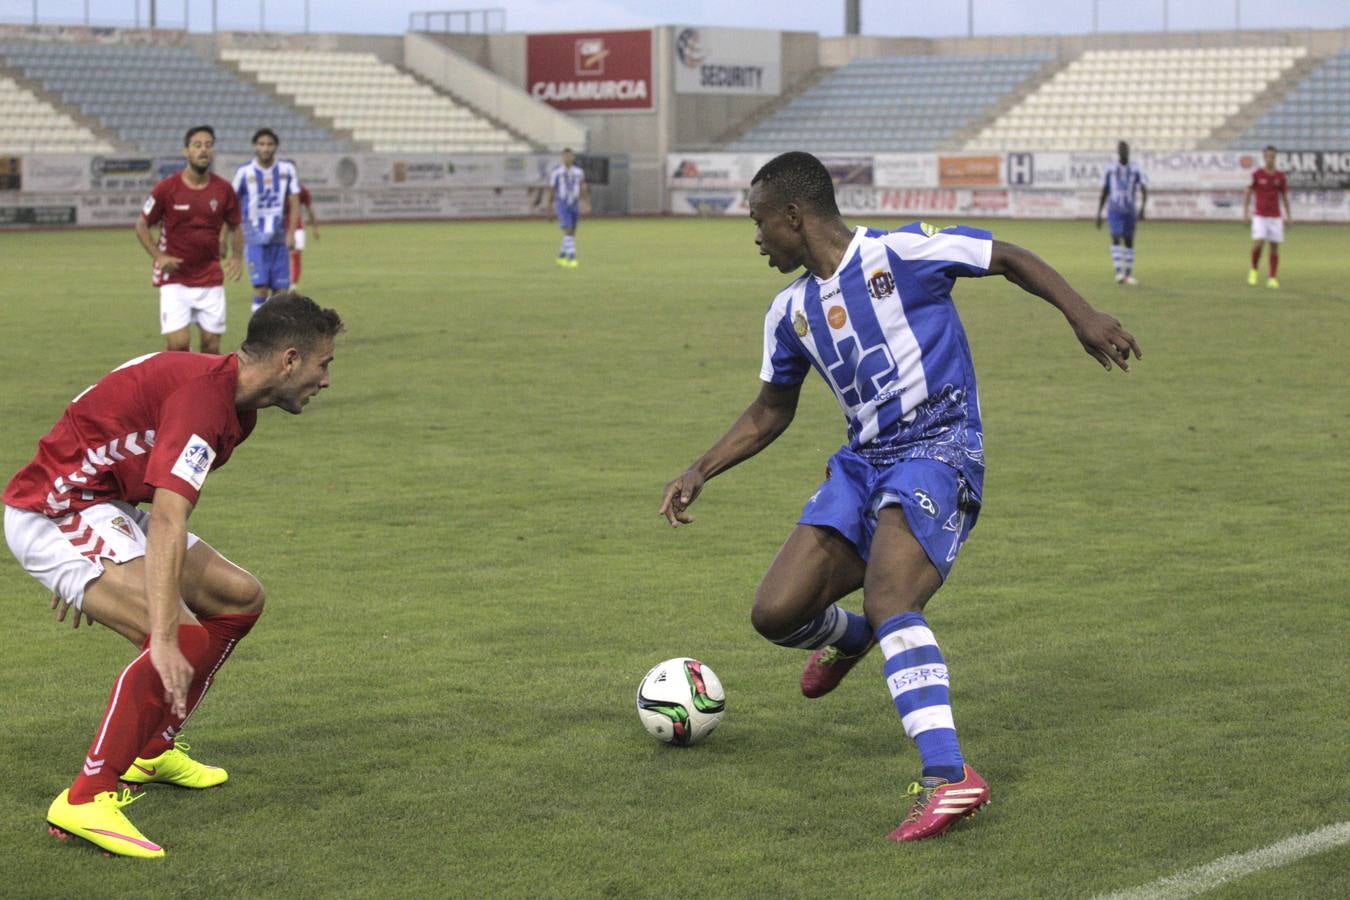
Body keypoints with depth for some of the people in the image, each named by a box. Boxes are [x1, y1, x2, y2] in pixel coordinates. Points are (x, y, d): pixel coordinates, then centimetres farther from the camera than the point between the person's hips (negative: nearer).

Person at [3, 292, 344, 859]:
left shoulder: (234, 401, 8)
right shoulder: (202, 396, -25)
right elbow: (167, 523, -36)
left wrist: (89, 578, 30)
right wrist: (164, 640, -42)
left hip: (101, 507, 11)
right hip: (52, 513, -11)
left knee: (239, 598, 12)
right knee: (184, 635, -26)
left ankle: (152, 749, 23)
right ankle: (85, 800, -21)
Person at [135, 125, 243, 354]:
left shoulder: (223, 189, 0)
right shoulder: (167, 188, -7)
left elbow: (234, 227, 15)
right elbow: (142, 226, 3)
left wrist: (236, 256, -3)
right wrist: (158, 256, -11)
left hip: (211, 280, 3)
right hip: (174, 279, -3)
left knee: (211, 345, 4)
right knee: (177, 343, -14)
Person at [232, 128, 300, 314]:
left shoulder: (287, 169, 2)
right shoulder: (244, 172, -3)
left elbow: (294, 204, 4)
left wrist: (291, 233, -7)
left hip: (279, 239, 3)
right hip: (255, 240, -3)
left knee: (280, 289, 3)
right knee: (260, 288, -12)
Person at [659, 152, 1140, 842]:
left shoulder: (900, 252, -7)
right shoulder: (790, 313, 13)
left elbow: (1010, 260, 0)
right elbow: (769, 412, 24)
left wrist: (1082, 316, -12)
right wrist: (700, 472, 15)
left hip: (938, 449, -7)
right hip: (862, 463, 7)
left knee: (885, 601, -30)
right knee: (776, 614, -4)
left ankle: (947, 776, -35)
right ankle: (849, 638, 33)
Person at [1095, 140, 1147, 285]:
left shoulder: (1136, 170, 0)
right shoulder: (1110, 170, 4)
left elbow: (1144, 191, -8)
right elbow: (1104, 193, 9)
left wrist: (1142, 208, -24)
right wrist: (1098, 214, 7)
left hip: (1130, 212, 1)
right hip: (1114, 211, -1)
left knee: (1129, 242, 5)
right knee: (1116, 239, -18)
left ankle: (1128, 275, 15)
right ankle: (1119, 272, -25)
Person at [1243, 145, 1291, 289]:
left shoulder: (1280, 176, 4)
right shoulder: (1256, 174, -2)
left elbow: (1285, 196, 12)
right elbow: (1247, 194, 1)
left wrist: (1288, 216, 8)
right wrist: (1246, 212, -8)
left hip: (1275, 217, 2)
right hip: (1260, 216, -2)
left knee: (1275, 247, 0)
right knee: (1257, 244, -17)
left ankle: (1272, 279, 6)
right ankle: (1254, 270, 9)